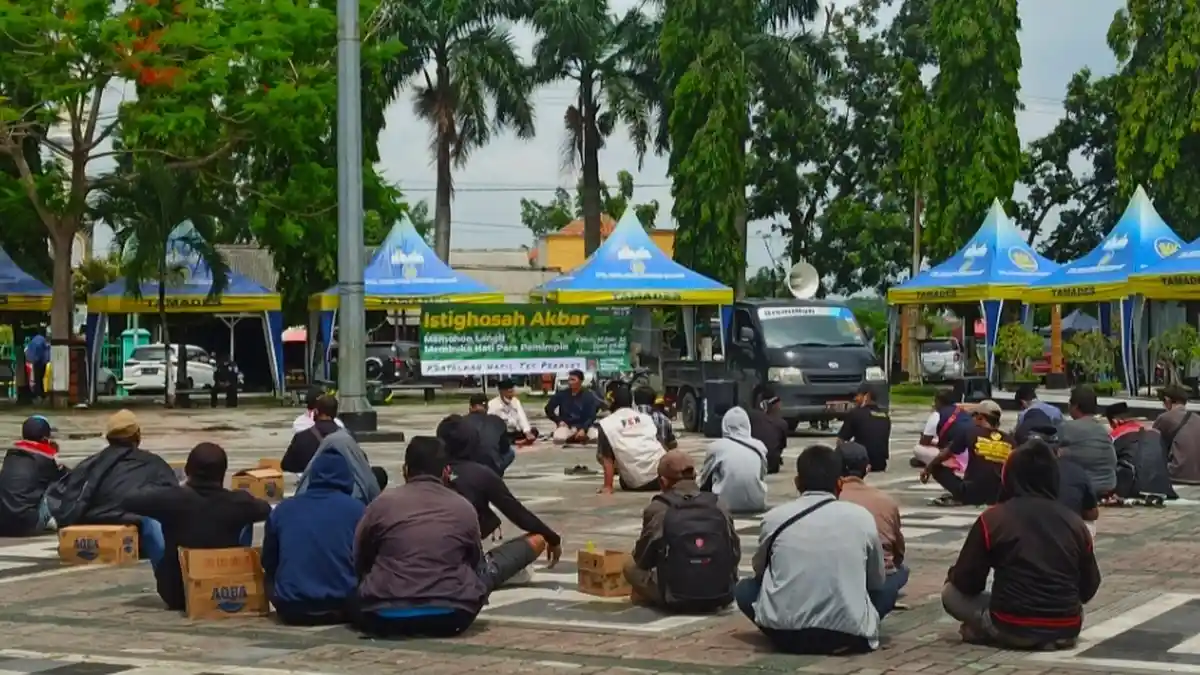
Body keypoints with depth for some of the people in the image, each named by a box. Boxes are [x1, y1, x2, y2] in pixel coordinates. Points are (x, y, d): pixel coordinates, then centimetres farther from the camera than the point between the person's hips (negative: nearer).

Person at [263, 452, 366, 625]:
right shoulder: (356, 509, -1)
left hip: (291, 609, 1)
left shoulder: (282, 509, 6)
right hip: (341, 607, -1)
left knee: (271, 581, 31)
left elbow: (268, 563, 15)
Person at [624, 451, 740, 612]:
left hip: (676, 599, -4)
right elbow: (735, 554, 6)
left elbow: (643, 560, 1)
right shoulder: (719, 505, -1)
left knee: (631, 566, 20)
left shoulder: (657, 509, -8)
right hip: (720, 597, 4)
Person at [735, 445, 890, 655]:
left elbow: (759, 571, 19)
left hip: (786, 635, 0)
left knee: (744, 589, 27)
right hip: (849, 636, 0)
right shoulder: (862, 517, 0)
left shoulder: (774, 517, 1)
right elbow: (878, 582, 13)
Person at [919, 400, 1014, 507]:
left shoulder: (970, 433, 1)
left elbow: (944, 455, 12)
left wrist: (928, 469, 29)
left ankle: (959, 497, -6)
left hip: (973, 492, -3)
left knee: (937, 469, 14)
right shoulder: (1009, 440, 6)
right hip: (998, 496, 3)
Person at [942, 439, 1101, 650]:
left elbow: (966, 583, -1)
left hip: (1013, 629, -3)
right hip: (1066, 629, 3)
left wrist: (953, 575, 23)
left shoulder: (992, 518, -6)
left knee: (951, 592, 18)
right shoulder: (1073, 521, 3)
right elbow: (1089, 589, 11)